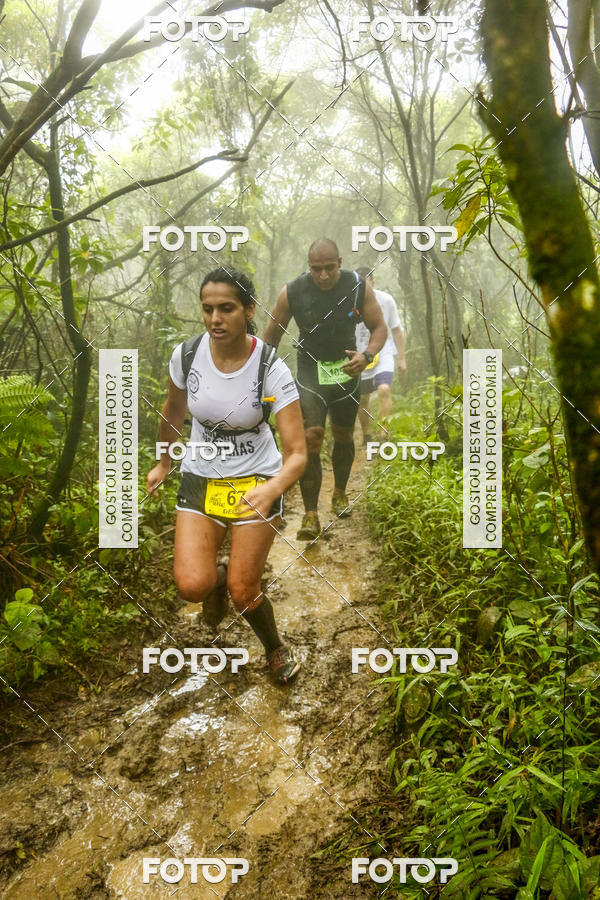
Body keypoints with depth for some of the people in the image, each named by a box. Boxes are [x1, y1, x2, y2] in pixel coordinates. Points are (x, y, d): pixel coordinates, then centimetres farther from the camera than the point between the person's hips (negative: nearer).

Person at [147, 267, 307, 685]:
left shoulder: (272, 369, -21)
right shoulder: (186, 354, -12)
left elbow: (297, 453, -22)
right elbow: (173, 412, 9)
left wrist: (272, 490, -42)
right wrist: (164, 463, 21)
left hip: (258, 481, -2)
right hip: (200, 478, 2)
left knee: (242, 593, -2)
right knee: (192, 585, -14)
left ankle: (276, 647, 32)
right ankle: (216, 578, 25)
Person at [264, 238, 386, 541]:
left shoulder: (359, 287, -11)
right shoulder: (291, 292, -14)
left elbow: (379, 327, -4)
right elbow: (273, 334, -1)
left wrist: (366, 356, -24)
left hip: (347, 371, 2)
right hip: (310, 372, -2)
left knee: (344, 437, 17)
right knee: (310, 439, -18)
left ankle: (340, 493, 43)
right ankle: (311, 515, -9)